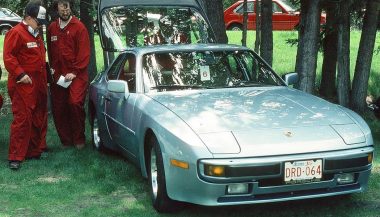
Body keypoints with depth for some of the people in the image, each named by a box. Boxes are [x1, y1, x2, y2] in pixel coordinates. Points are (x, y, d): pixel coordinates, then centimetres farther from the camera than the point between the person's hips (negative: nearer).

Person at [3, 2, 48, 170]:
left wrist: (45, 74, 19)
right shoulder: (16, 33, -11)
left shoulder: (36, 35, 19)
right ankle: (15, 157, -5)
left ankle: (35, 151, 23)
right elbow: (8, 57, -17)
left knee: (39, 119, 12)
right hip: (23, 85, -9)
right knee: (22, 118, -10)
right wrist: (20, 74, -23)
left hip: (39, 85, 9)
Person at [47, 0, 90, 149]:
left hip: (76, 75, -5)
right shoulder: (52, 28, 10)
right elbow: (50, 51, 18)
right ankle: (66, 140, 18)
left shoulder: (79, 27, -4)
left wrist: (74, 72, -12)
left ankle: (79, 139, 0)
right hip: (58, 76, 5)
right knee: (58, 109, 4)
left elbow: (84, 53, -8)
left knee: (75, 103, -17)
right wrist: (52, 68, 6)